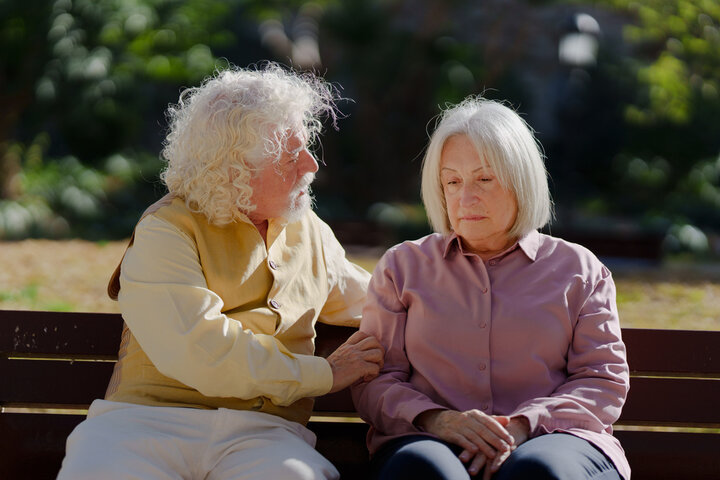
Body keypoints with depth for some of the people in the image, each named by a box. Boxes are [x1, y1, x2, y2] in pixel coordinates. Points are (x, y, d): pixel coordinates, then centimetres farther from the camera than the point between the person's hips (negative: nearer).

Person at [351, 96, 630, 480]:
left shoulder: (578, 270, 18)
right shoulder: (403, 265, 20)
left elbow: (603, 380, 9)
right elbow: (374, 380, 12)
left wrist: (524, 426, -10)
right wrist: (435, 420, -11)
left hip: (547, 439, 1)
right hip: (430, 439, 0)